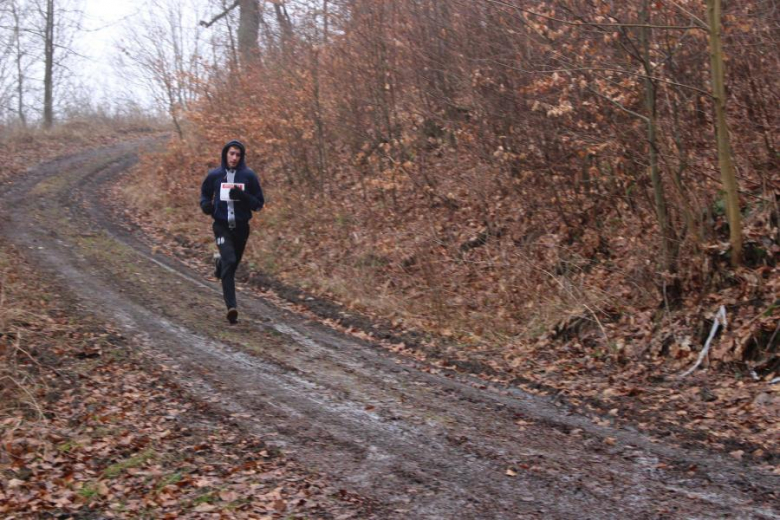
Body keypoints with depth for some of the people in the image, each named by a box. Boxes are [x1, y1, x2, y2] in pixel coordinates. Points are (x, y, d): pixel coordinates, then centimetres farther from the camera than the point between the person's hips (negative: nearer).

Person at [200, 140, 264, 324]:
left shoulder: (249, 176, -1)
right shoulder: (214, 175, 2)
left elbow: (259, 203, 2)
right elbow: (205, 195, 17)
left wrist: (242, 196, -16)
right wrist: (206, 205, -6)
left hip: (241, 226, 2)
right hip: (222, 226, -2)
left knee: (232, 265, 14)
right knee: (229, 262, -20)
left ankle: (220, 263, 53)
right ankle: (231, 307, -23)